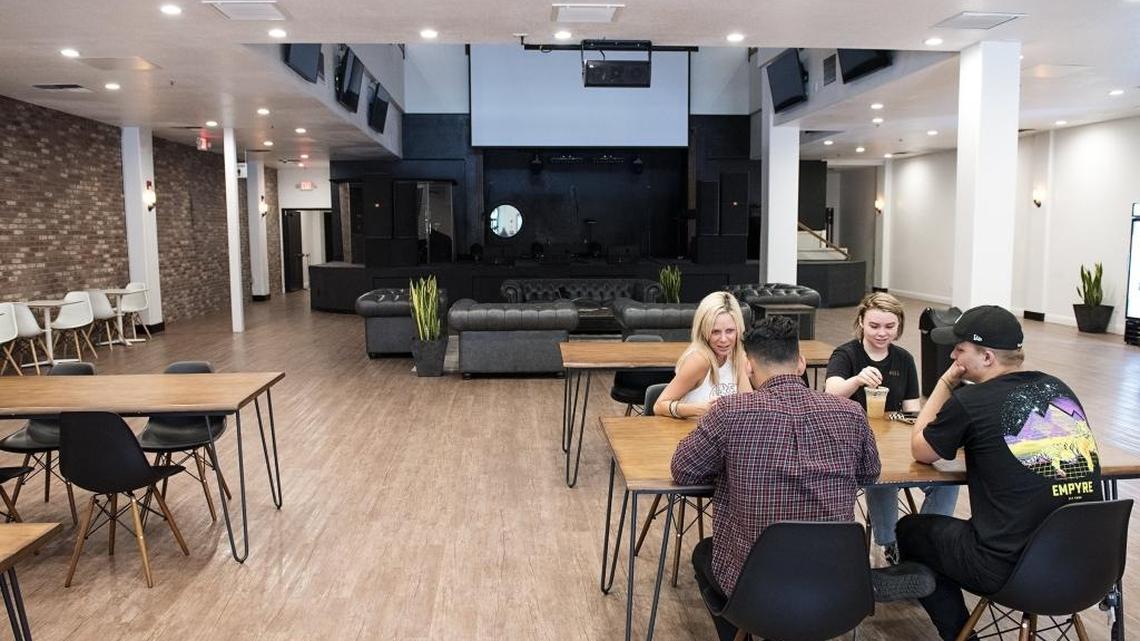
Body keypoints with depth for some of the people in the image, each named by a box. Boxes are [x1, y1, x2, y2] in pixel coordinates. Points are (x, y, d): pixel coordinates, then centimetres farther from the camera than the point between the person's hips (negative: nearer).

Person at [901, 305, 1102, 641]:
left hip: (1012, 569, -7)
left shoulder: (969, 401, -13)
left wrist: (946, 382, 5)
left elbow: (920, 451, 4)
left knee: (910, 530, 18)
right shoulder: (1059, 389, 6)